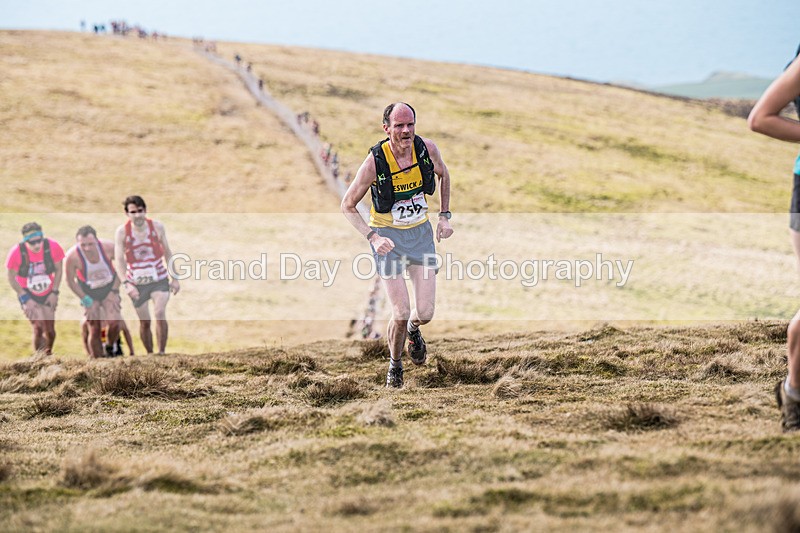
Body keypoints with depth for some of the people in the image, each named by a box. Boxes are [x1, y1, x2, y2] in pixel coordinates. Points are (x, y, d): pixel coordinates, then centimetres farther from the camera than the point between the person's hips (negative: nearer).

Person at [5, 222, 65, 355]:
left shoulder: (53, 247, -21)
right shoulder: (16, 252, -25)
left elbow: (58, 270, -2)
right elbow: (12, 278, -12)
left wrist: (54, 293, -7)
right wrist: (26, 299, -15)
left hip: (48, 295, 3)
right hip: (28, 295, -3)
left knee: (50, 331, 10)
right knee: (39, 328, -19)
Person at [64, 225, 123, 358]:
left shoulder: (108, 247, -25)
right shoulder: (72, 256, -29)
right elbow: (70, 281, -13)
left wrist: (115, 290, -8)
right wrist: (85, 300, -13)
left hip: (109, 288, 1)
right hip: (89, 292, -1)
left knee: (114, 322, -18)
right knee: (94, 330, -7)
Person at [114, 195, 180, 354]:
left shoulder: (157, 227, -5)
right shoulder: (122, 232, -10)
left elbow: (167, 253, 5)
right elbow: (120, 260, -11)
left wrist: (175, 278, 6)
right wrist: (126, 283, -23)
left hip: (159, 280, 0)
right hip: (137, 284, 0)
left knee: (160, 313, -20)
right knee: (144, 322, 6)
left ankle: (162, 352, -16)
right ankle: (150, 355, 23)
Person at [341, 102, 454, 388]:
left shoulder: (427, 148, -13)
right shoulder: (375, 162, -22)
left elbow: (443, 175, 12)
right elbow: (347, 205, -10)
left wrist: (445, 216, 6)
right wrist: (373, 237, -23)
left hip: (420, 232, 3)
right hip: (388, 236, -3)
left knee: (425, 313, -4)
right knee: (400, 314, -11)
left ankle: (414, 329, 35)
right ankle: (395, 365, 19)